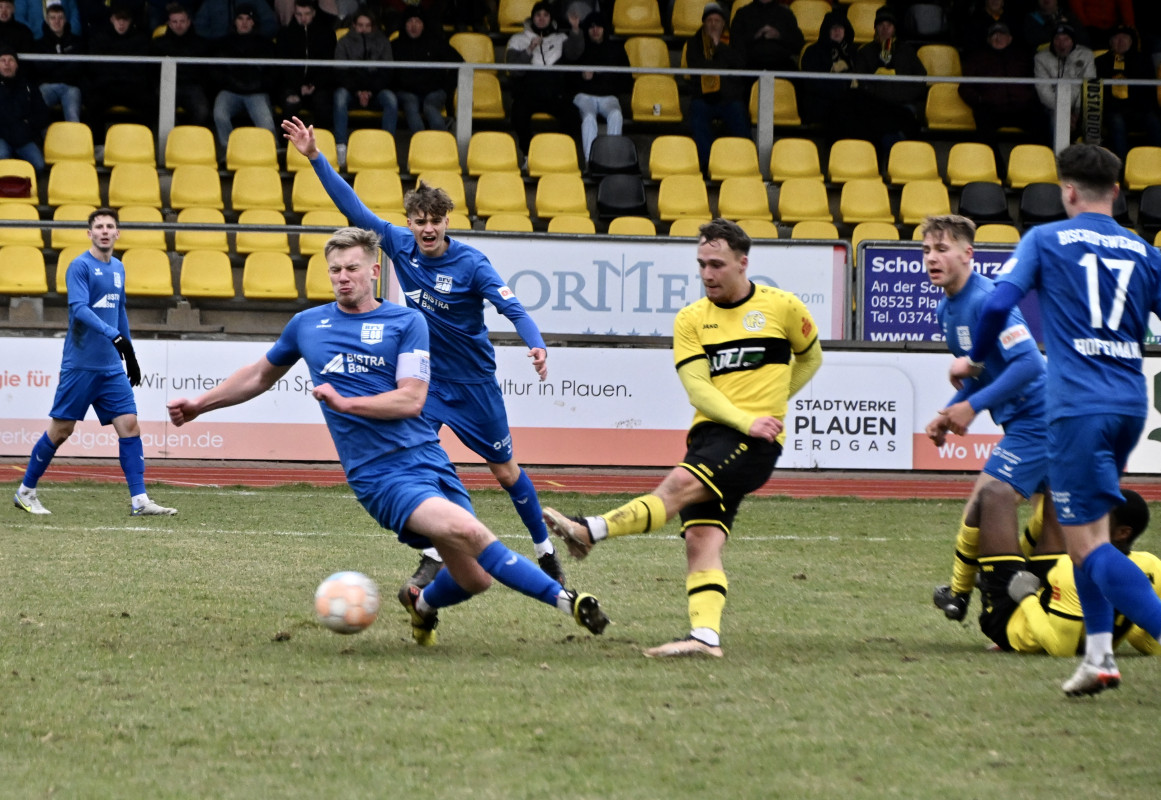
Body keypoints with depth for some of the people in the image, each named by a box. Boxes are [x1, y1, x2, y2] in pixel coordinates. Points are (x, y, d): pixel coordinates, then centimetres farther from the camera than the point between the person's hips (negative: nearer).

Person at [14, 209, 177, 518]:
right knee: (61, 430, -1)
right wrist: (113, 335, -32)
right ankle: (25, 492, 14)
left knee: (129, 425, -4)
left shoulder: (118, 269, 13)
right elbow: (79, 309, -21)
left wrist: (130, 354, 25)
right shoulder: (80, 266, -9)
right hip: (80, 365, -6)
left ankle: (140, 501, -6)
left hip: (111, 367, 6)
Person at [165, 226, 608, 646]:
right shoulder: (306, 325, 11)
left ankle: (421, 603, 32)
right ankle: (564, 600, -21)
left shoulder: (406, 322, 5)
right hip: (380, 475, -2)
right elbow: (261, 375, 29)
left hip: (428, 457, 2)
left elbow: (411, 400, -5)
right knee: (466, 532, -27)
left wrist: (343, 402, -13)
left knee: (473, 578, -3)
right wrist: (199, 404, 32)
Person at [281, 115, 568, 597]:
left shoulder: (470, 264, -19)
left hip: (472, 382, -3)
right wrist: (315, 159, -9)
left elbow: (513, 307, -26)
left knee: (505, 471, 8)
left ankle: (545, 549, 26)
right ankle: (433, 558, -4)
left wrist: (536, 345, -45)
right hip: (424, 378, 3)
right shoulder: (400, 246, -7)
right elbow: (353, 207, -4)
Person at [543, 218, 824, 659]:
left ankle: (591, 531, -35)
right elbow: (698, 390, 0)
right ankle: (706, 635, -23)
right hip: (708, 435, 4)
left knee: (681, 483, -27)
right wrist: (745, 420, -15)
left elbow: (810, 358, 24)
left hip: (756, 441, -4)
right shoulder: (690, 320, 10)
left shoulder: (783, 307, 5)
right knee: (701, 539, -12)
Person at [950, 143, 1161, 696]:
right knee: (1087, 532, 21)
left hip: (1078, 406, -5)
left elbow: (998, 303, -7)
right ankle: (1099, 656, 15)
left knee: (1089, 544, -6)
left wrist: (974, 360, 9)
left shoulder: (1046, 240, 1)